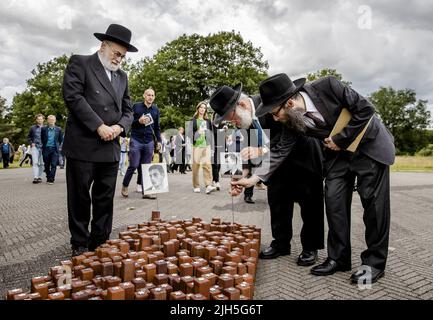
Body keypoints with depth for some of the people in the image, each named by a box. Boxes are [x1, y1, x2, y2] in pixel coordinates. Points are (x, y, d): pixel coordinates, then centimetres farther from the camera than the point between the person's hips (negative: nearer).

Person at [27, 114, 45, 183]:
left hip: (43, 147, 1)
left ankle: (40, 177, 16)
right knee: (35, 162, -9)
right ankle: (35, 177, -14)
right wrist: (31, 143, 0)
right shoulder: (33, 128, 7)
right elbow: (28, 137, 15)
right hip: (35, 147, -1)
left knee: (41, 163, 7)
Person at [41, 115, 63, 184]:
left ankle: (51, 179, -7)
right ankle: (48, 178, 23)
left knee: (53, 165, -9)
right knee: (47, 165, 8)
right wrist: (43, 145, 13)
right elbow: (41, 138, 14)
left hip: (54, 149, -1)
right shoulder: (44, 129, 4)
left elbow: (61, 139, 12)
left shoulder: (58, 129, 4)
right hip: (46, 149, 1)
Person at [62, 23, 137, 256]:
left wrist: (119, 126, -4)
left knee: (105, 199, 9)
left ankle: (100, 243, 20)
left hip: (110, 148, 5)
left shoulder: (122, 76, 20)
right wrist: (99, 126, -14)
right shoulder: (80, 63, 4)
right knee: (80, 198, 4)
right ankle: (80, 245, 17)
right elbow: (73, 96, -10)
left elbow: (127, 110, 18)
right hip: (82, 145, -5)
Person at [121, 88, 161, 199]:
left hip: (149, 142, 3)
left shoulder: (156, 110, 13)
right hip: (136, 141, -3)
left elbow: (157, 127, 17)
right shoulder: (136, 106, 2)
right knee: (133, 165, -5)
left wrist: (158, 141, 9)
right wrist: (139, 121, -15)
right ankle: (124, 186, 15)